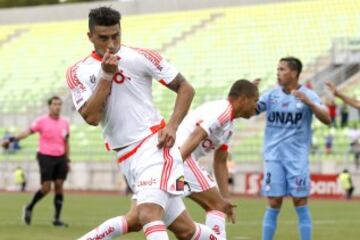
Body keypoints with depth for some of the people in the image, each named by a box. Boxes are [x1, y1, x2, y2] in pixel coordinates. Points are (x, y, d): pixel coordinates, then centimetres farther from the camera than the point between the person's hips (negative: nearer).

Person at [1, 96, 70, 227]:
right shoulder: (42, 121, -6)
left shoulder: (65, 123, 8)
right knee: (46, 188, -7)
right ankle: (29, 208, 19)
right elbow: (28, 132, -15)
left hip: (60, 158, 4)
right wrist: (12, 139, -27)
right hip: (46, 157, -4)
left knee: (59, 186, -3)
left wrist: (67, 160, 13)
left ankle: (57, 218, 3)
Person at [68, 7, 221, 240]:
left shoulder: (141, 57, -3)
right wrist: (106, 75, -13)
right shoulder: (78, 73, 4)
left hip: (154, 147, -4)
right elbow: (91, 117, -9)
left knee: (149, 216, -25)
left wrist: (172, 127, -9)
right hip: (126, 160, 4)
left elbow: (185, 88, 3)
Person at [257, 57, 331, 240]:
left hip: (297, 158, -2)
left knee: (300, 203, -3)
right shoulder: (272, 95, 5)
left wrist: (309, 103, -28)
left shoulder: (308, 95, -3)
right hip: (274, 157, 2)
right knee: (273, 204, 0)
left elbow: (327, 119, -13)